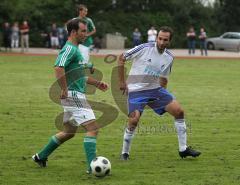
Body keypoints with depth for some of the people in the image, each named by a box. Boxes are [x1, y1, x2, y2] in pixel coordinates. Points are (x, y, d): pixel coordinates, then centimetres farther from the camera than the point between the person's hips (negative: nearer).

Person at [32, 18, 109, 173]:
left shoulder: (75, 49, 18)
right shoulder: (70, 49, -14)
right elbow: (59, 68, -30)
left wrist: (96, 83, 23)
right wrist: (64, 90, -25)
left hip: (76, 95, 11)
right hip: (74, 95, -11)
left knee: (69, 132, 19)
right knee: (93, 128, -14)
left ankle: (41, 156, 29)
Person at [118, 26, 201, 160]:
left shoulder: (169, 57, 2)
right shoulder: (145, 48, -15)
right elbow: (122, 58, -7)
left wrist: (164, 96, 13)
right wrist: (122, 82, -6)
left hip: (155, 89, 5)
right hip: (136, 90, -5)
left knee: (179, 111, -5)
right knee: (134, 120, -21)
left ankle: (183, 149, 6)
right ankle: (125, 153, 2)